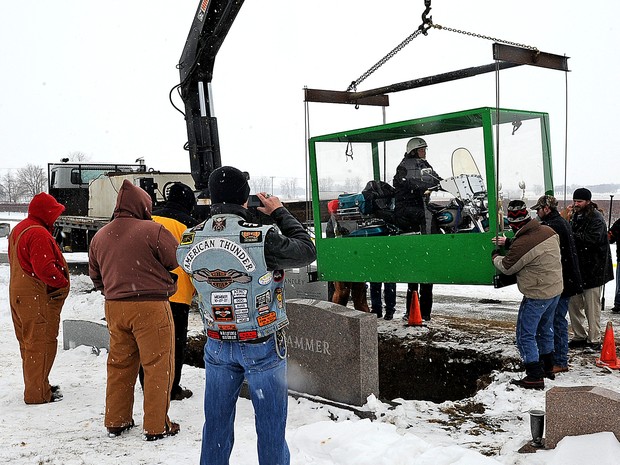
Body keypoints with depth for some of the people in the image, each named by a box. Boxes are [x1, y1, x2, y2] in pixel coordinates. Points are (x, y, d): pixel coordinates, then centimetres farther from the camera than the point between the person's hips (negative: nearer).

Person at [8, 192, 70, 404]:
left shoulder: (18, 229, 15)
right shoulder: (38, 233, -19)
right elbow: (44, 268, -27)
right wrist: (63, 283, -12)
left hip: (19, 294, 11)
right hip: (38, 298, -11)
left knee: (29, 343, 17)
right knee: (41, 343, -5)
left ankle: (37, 386, 29)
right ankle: (37, 393, -1)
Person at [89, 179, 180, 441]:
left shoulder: (99, 236, 8)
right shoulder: (153, 231, -13)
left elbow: (95, 275, 18)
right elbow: (178, 260, -7)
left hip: (114, 307, 6)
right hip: (151, 306, -6)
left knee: (120, 364, 17)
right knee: (158, 365, 3)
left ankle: (115, 422, 25)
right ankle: (156, 426, 8)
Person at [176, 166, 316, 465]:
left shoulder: (188, 242, -9)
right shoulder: (262, 238, -23)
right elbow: (308, 251, -8)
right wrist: (280, 213, 3)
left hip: (217, 346, 4)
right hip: (263, 347, -4)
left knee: (216, 421, 17)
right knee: (270, 425, 10)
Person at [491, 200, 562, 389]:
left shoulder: (521, 244, -26)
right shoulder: (548, 231, -2)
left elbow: (507, 267, -9)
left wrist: (496, 257, 12)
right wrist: (508, 243, 20)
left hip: (537, 295, -8)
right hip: (556, 289, 8)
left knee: (526, 335, 1)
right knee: (545, 328, 24)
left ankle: (535, 377, 1)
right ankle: (548, 366, 38)